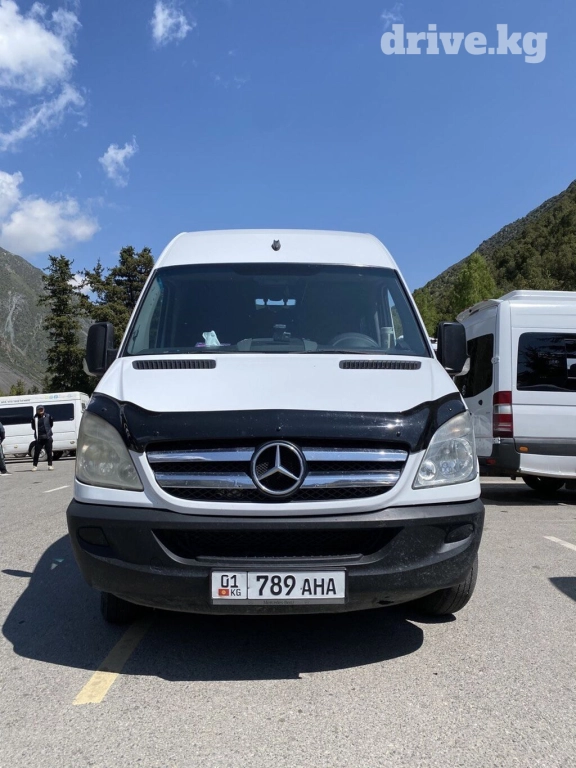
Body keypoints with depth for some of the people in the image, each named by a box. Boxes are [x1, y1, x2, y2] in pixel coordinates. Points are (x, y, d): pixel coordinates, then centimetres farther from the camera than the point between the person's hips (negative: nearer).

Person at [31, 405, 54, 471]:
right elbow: (33, 427, 4)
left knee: (49, 452, 5)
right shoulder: (35, 418, -3)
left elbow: (51, 424, 9)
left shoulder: (48, 416, 1)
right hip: (39, 438, -1)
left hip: (48, 437, 1)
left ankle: (50, 465, 15)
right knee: (36, 452, 1)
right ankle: (35, 465, 12)